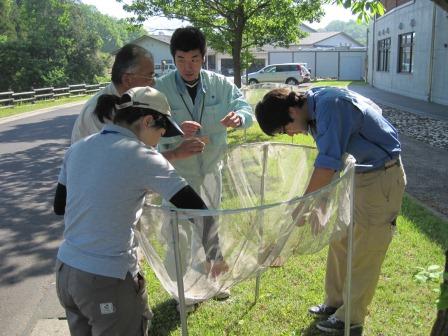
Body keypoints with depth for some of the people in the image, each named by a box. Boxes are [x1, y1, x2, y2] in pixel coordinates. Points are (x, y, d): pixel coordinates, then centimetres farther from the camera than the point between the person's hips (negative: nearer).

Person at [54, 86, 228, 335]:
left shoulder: (77, 149, 4)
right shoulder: (142, 157, -14)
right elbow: (199, 211, -14)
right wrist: (214, 255, 1)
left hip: (65, 272, 7)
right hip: (108, 282, -6)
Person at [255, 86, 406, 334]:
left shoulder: (330, 105, -28)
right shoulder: (315, 106, 0)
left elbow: (327, 166, -32)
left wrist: (303, 206, -23)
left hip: (381, 177, -9)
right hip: (358, 173, 9)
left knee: (364, 251, 2)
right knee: (341, 242, 15)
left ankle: (352, 316, 18)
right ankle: (335, 302, 30)